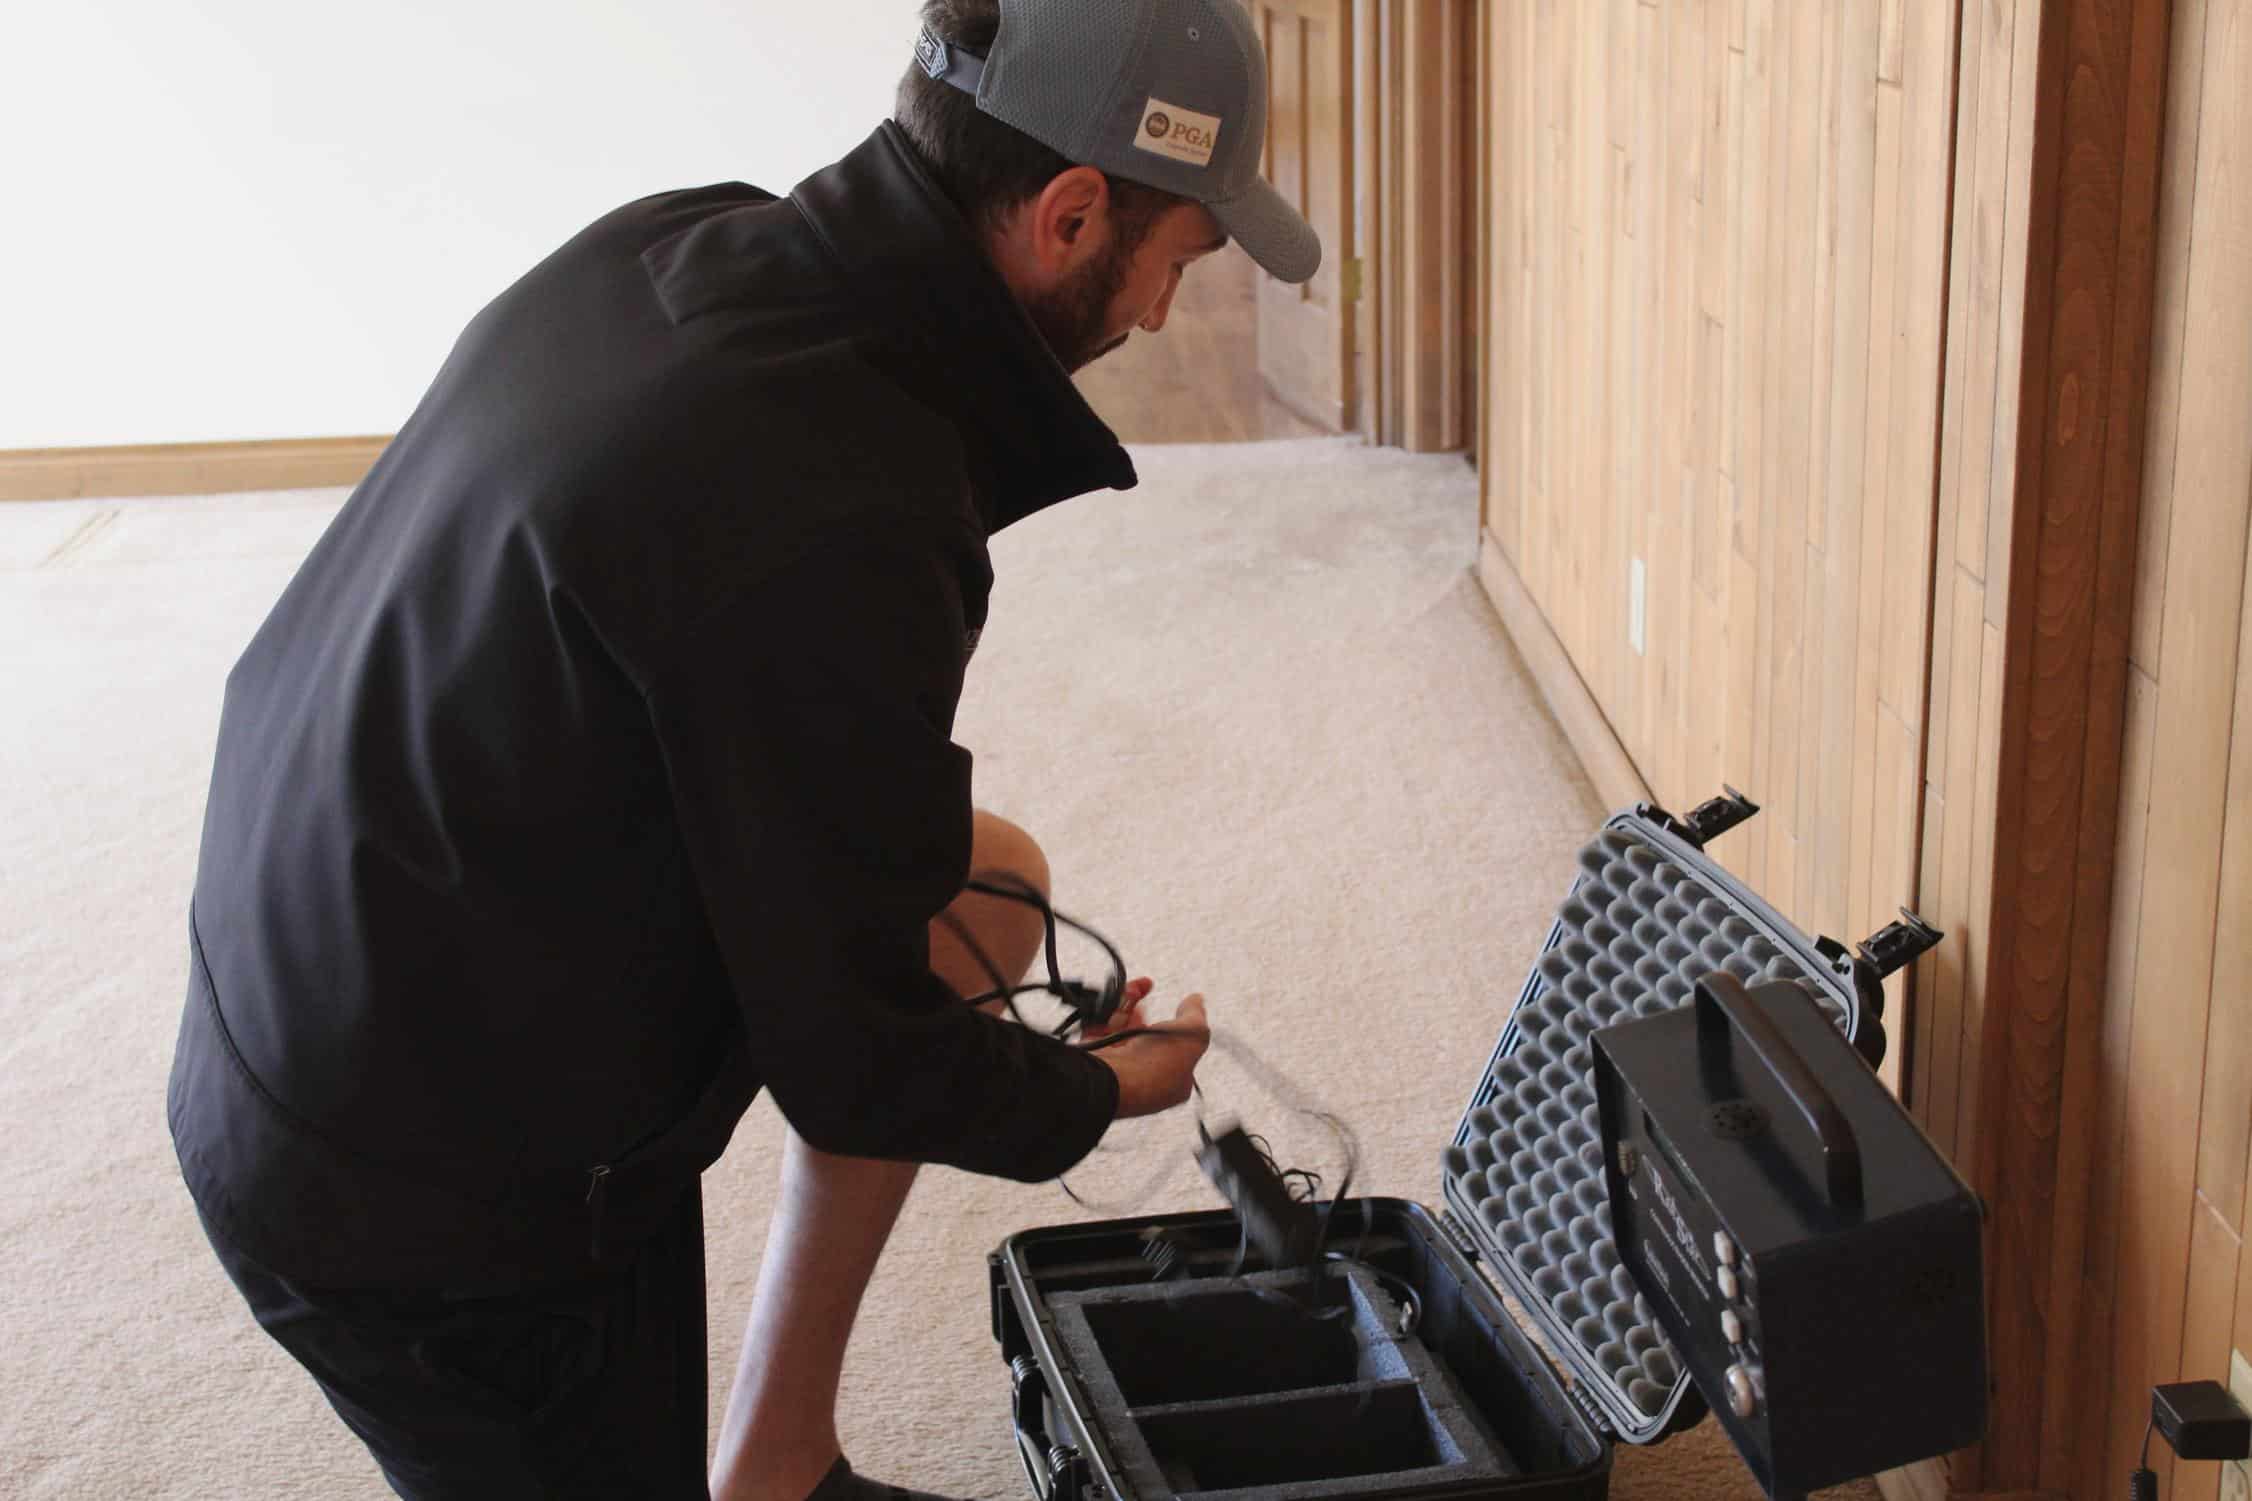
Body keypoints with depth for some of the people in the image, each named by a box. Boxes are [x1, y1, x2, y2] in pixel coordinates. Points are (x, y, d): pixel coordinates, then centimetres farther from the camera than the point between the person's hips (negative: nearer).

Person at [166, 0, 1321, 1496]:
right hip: (441, 1210, -9)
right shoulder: (834, 528, -32)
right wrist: (1101, 1091, 0)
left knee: (989, 878, 14)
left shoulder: (657, 250, -6)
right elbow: (858, 1060, -20)